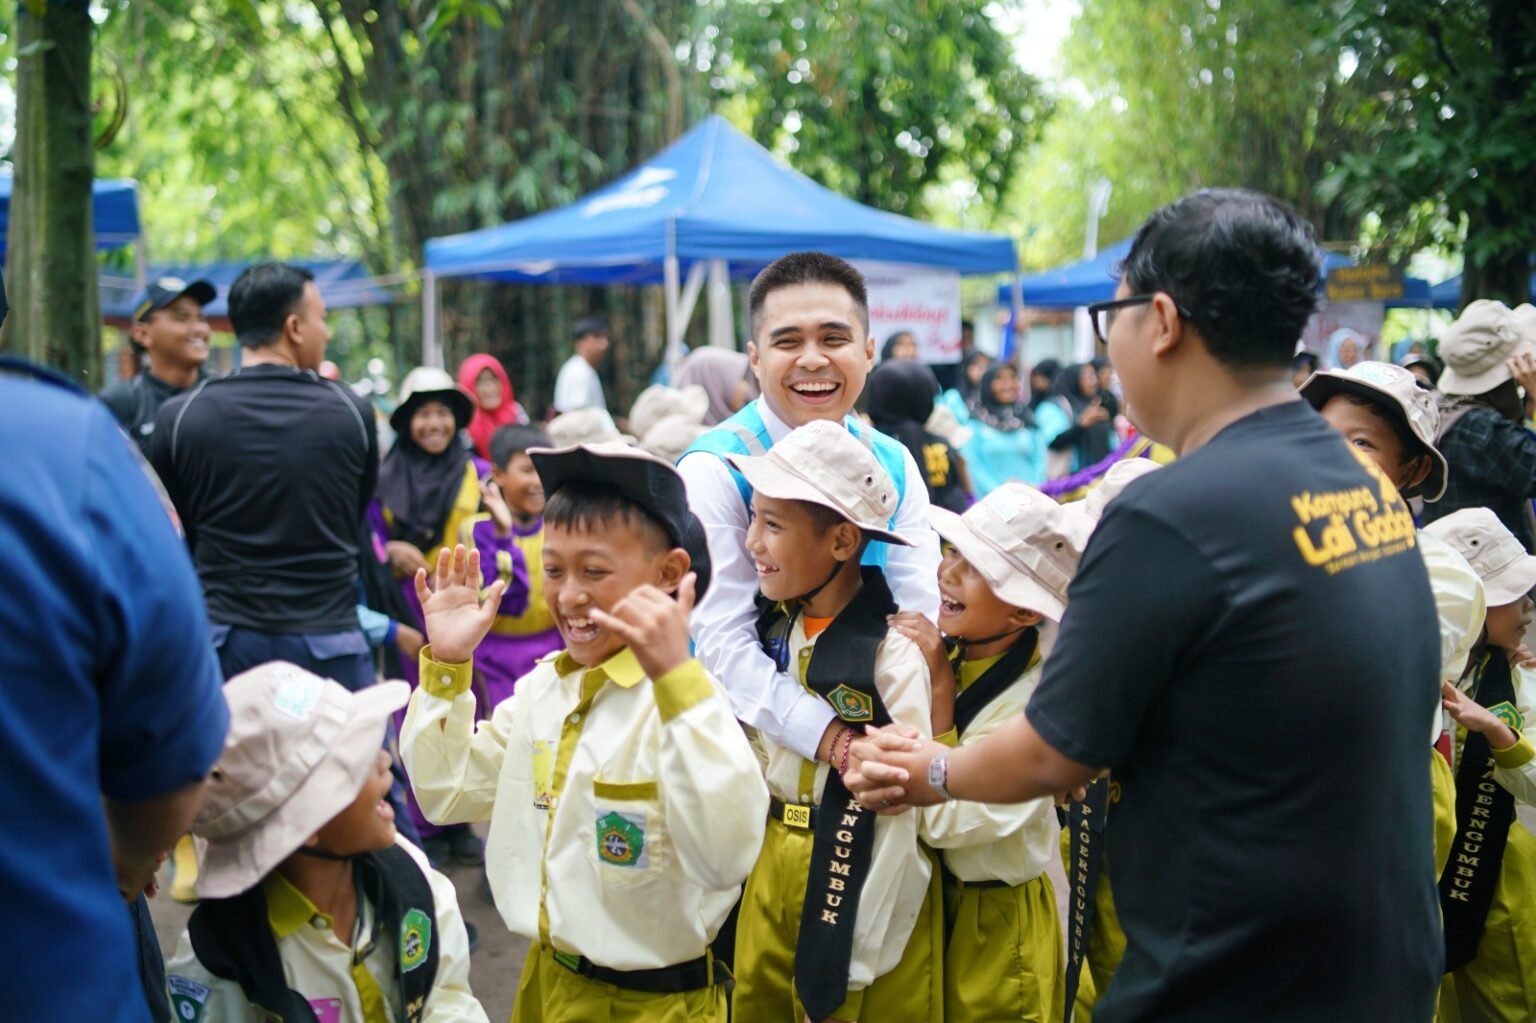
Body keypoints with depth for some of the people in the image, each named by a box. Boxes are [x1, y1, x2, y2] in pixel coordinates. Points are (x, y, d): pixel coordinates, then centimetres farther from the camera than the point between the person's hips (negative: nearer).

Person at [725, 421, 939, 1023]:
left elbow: (901, 821, -17)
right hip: (771, 878, 6)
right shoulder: (772, 632, 1)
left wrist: (858, 963, -15)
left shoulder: (893, 656, -19)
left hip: (863, 885, -6)